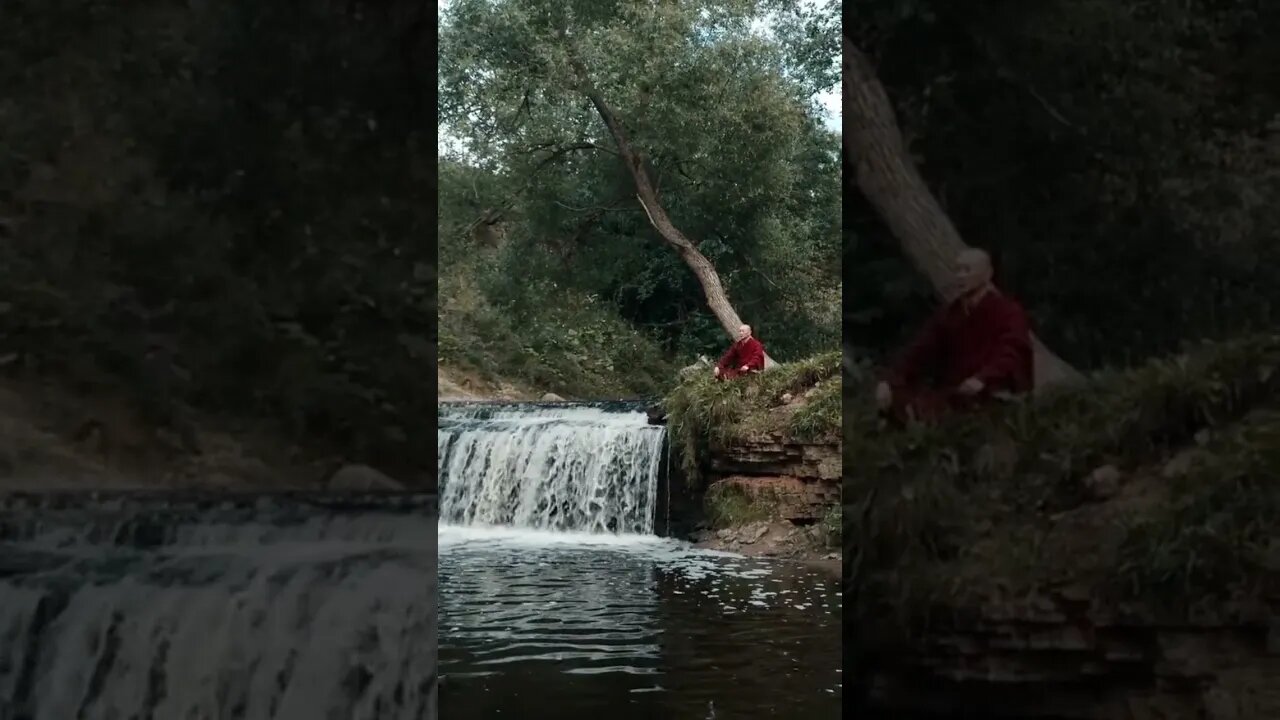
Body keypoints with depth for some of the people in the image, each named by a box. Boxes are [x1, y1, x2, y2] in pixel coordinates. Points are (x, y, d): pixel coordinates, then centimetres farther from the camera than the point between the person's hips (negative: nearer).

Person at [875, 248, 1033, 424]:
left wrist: (983, 379, -41)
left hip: (994, 399, -5)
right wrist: (889, 380, -11)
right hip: (952, 393, 6)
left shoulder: (1007, 312, 0)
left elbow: (1011, 354, -20)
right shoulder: (947, 314, 17)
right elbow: (920, 350, 7)